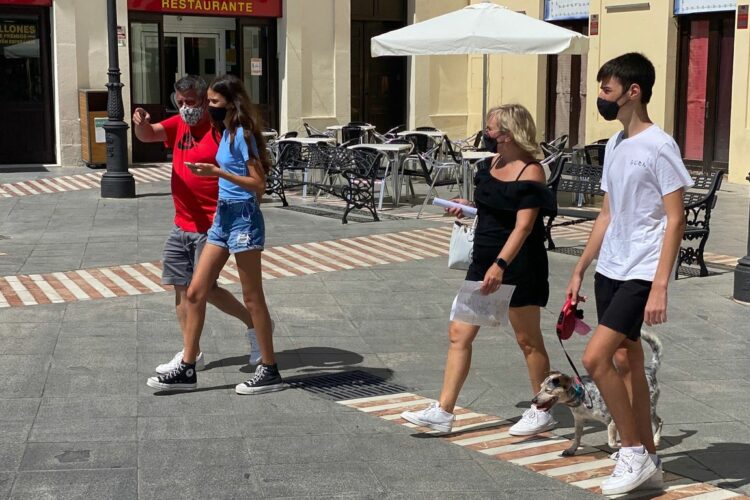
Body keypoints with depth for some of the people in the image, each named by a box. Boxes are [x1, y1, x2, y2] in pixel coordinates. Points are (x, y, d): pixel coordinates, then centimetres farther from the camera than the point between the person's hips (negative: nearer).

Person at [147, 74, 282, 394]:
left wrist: (217, 172, -22)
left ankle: (269, 371, 11)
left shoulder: (242, 134, -13)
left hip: (243, 218, -9)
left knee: (252, 298, 0)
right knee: (195, 292, 7)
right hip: (223, 216, 9)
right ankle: (187, 369, 14)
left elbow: (258, 184, -18)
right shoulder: (226, 132, 12)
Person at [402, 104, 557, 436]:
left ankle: (542, 412, 21)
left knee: (528, 340, 5)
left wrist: (500, 265, -33)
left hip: (517, 265, -8)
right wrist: (467, 208, 5)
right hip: (484, 261, 9)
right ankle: (443, 412, 10)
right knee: (459, 332, 5)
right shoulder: (496, 162, 9)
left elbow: (523, 226, -23)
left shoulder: (530, 172, -15)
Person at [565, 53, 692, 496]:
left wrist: (660, 286, -21)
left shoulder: (659, 146, -13)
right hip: (610, 271, 9)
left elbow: (675, 219, -15)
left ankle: (634, 451, 2)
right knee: (627, 362, 11)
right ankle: (648, 462, 22)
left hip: (641, 273, -8)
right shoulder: (614, 145, 12)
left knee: (595, 358, -15)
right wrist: (580, 271, 17)